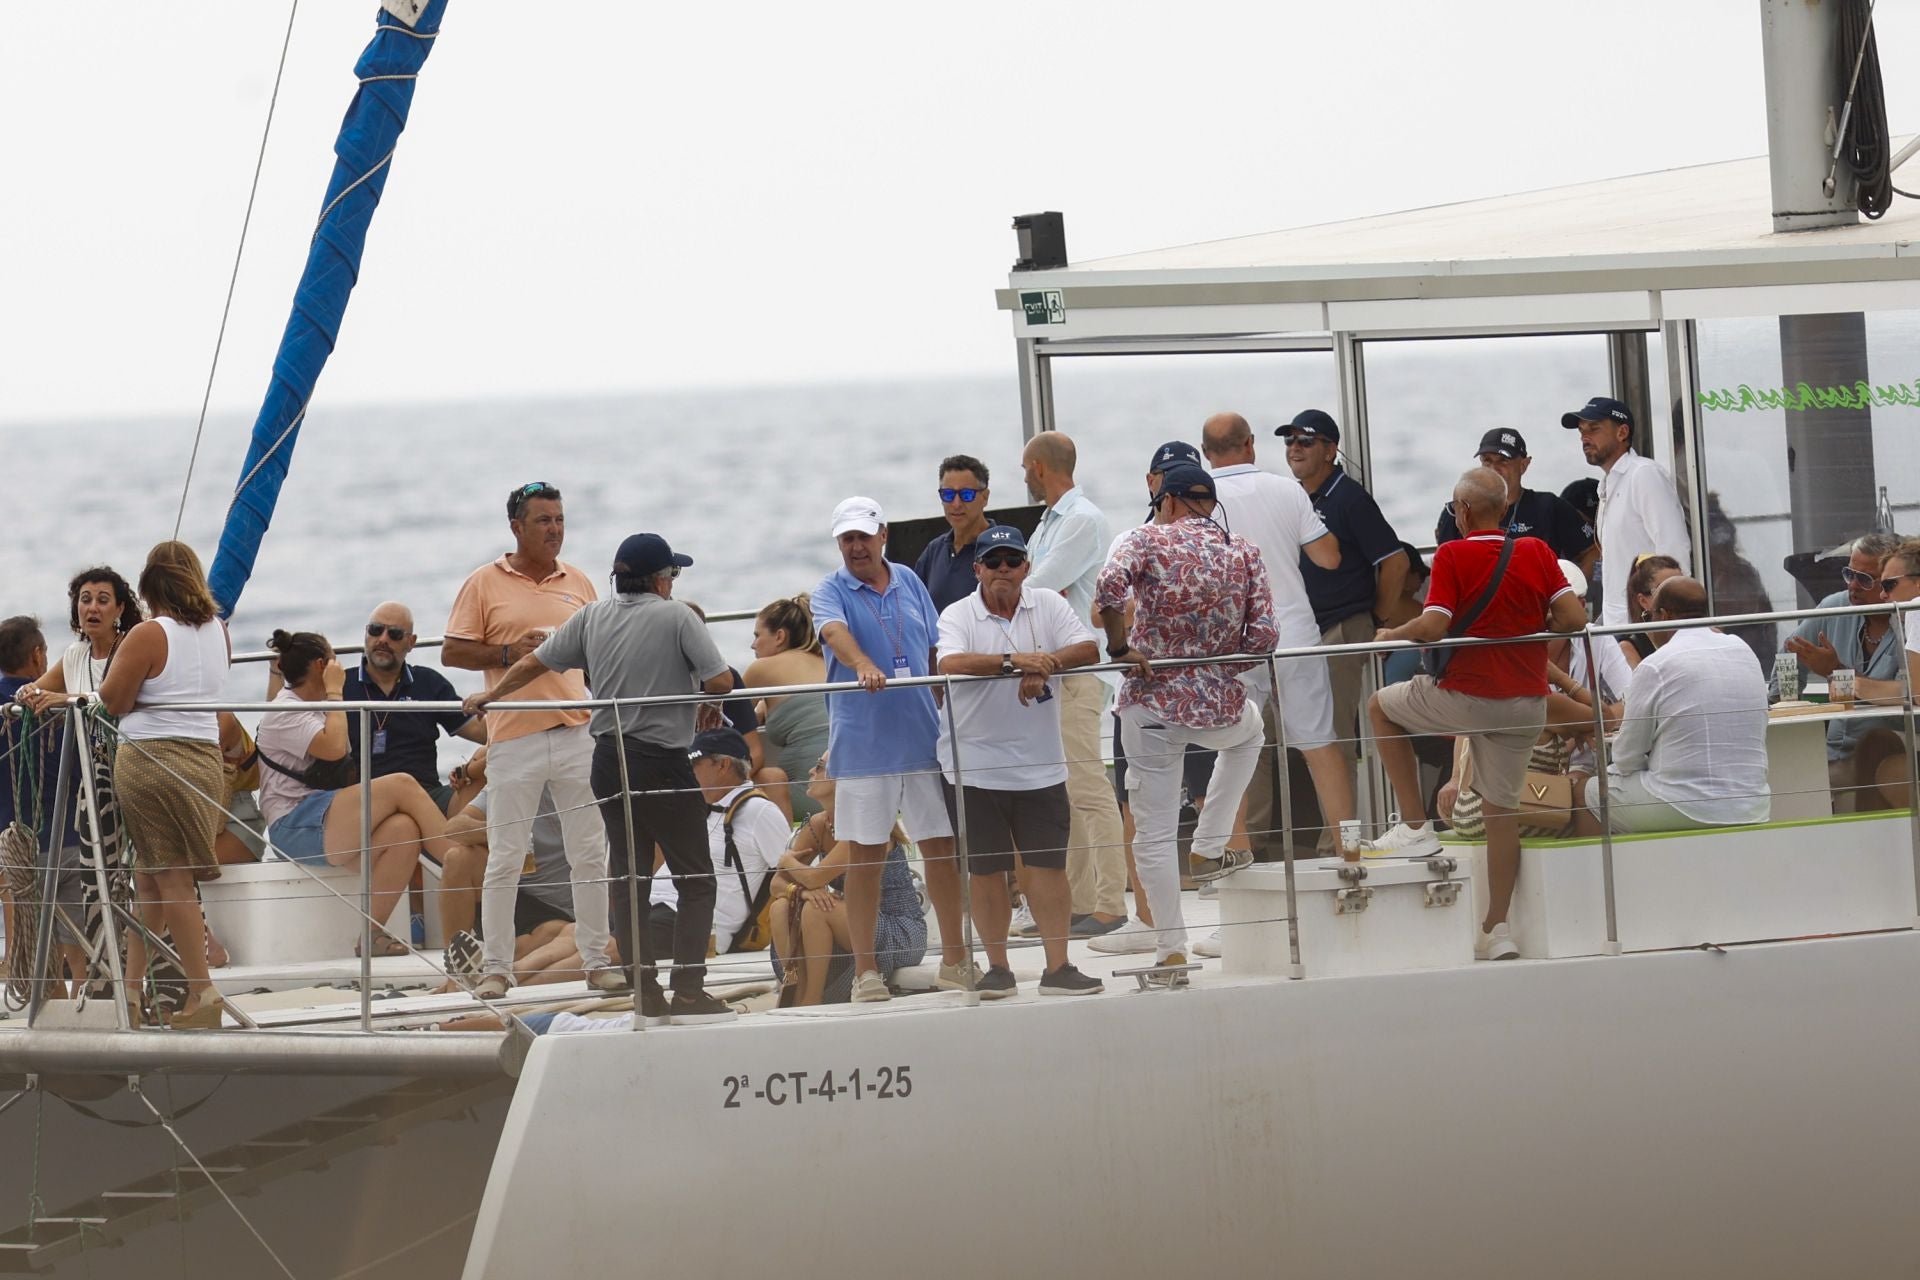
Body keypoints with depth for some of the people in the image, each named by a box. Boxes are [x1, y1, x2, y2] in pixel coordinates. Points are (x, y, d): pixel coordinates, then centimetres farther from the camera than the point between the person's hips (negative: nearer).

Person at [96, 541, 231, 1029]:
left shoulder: (148, 636, -12)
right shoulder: (217, 632, 9)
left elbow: (113, 700, -10)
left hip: (152, 759, -7)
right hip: (204, 755, 7)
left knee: (170, 878, -5)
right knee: (150, 878, 15)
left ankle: (202, 991, -8)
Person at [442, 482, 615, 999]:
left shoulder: (577, 583, 13)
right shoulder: (484, 584, 1)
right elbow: (453, 652, -1)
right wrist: (510, 654, -14)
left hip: (577, 732, 3)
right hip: (514, 738, -3)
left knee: (590, 853, 4)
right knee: (506, 857, -1)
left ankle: (598, 958, 12)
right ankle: (496, 966, 6)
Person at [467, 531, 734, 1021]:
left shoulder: (592, 617, 7)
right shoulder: (676, 617, -8)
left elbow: (534, 663, 15)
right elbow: (721, 682, -12)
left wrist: (489, 696, 31)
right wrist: (691, 686, 12)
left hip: (609, 760, 6)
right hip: (662, 760, -6)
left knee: (627, 876, 11)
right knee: (696, 879, 0)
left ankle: (648, 993, 9)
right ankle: (688, 991, -9)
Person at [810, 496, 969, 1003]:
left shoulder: (908, 582, 10)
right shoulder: (830, 592, -3)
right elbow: (835, 632, -25)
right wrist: (863, 665, -45)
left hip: (923, 738, 4)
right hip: (862, 746, -4)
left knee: (941, 845, 6)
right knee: (866, 855, 0)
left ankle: (955, 960, 18)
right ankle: (865, 969, 7)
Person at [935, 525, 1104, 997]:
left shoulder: (1049, 607, 5)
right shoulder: (958, 615, -3)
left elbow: (1088, 650, -6)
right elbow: (951, 664, -22)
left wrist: (1045, 664, -23)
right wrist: (1014, 661, -30)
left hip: (1039, 764, 1)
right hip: (974, 766, -1)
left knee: (1048, 866, 1)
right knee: (986, 871, 4)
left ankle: (1057, 968, 6)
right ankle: (997, 967, 15)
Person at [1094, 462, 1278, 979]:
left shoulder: (1148, 540, -6)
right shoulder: (1244, 553, 3)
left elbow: (1109, 589, -25)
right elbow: (1264, 637, -2)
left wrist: (1119, 647, -11)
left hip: (1153, 702, -3)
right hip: (1222, 705, 3)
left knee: (1154, 835, 4)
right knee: (1248, 731, 39)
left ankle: (1172, 955, 0)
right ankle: (1209, 848, 32)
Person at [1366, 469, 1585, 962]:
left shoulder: (1453, 556, -11)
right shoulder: (1537, 552, 0)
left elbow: (1432, 628, -19)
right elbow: (1574, 619, -4)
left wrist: (1390, 635, 1)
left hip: (1465, 697, -4)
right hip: (1526, 704, 4)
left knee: (1381, 708, 22)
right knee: (1501, 809, 14)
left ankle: (1415, 825, 17)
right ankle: (1497, 926, 13)